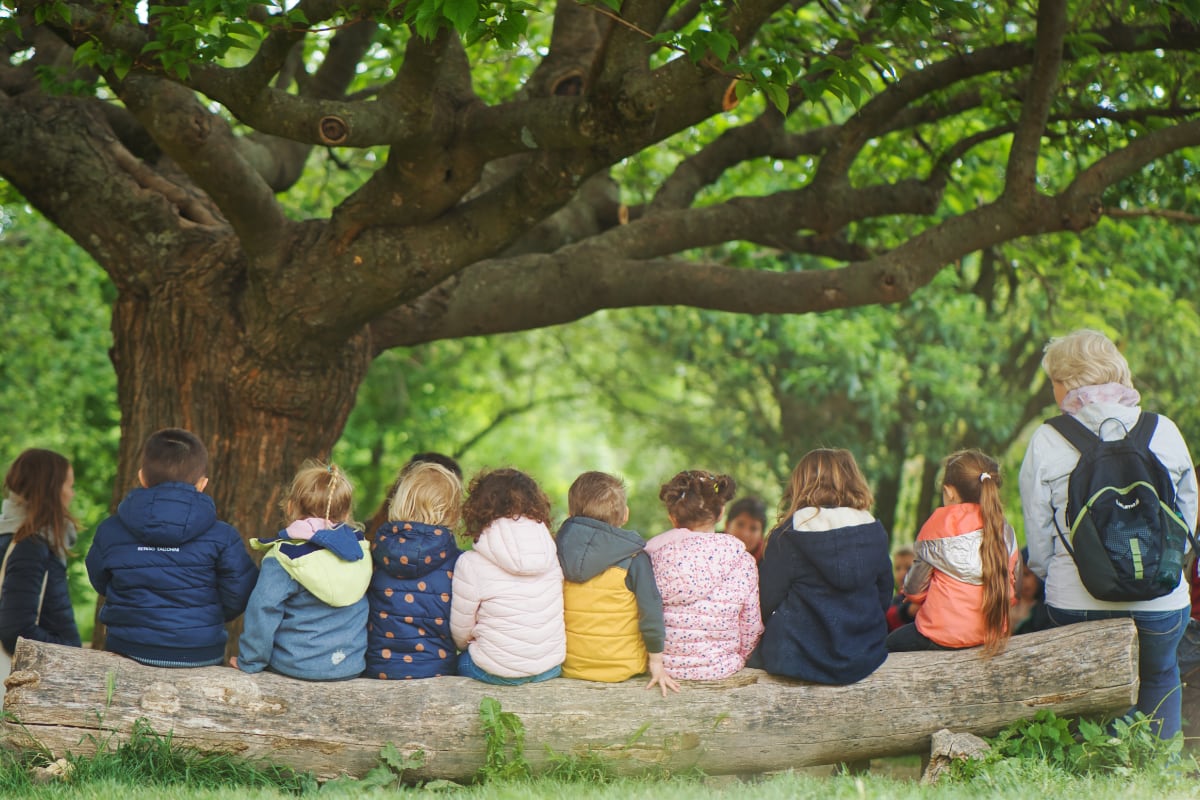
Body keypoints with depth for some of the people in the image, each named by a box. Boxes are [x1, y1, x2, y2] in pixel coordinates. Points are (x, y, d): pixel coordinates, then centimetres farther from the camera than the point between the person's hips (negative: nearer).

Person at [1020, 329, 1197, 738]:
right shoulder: (1164, 431, -2)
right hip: (1160, 600, 1)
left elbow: (1038, 536, -2)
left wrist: (1050, 575, 16)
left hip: (1075, 602, -1)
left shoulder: (1046, 442, -7)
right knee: (1160, 679, 25)